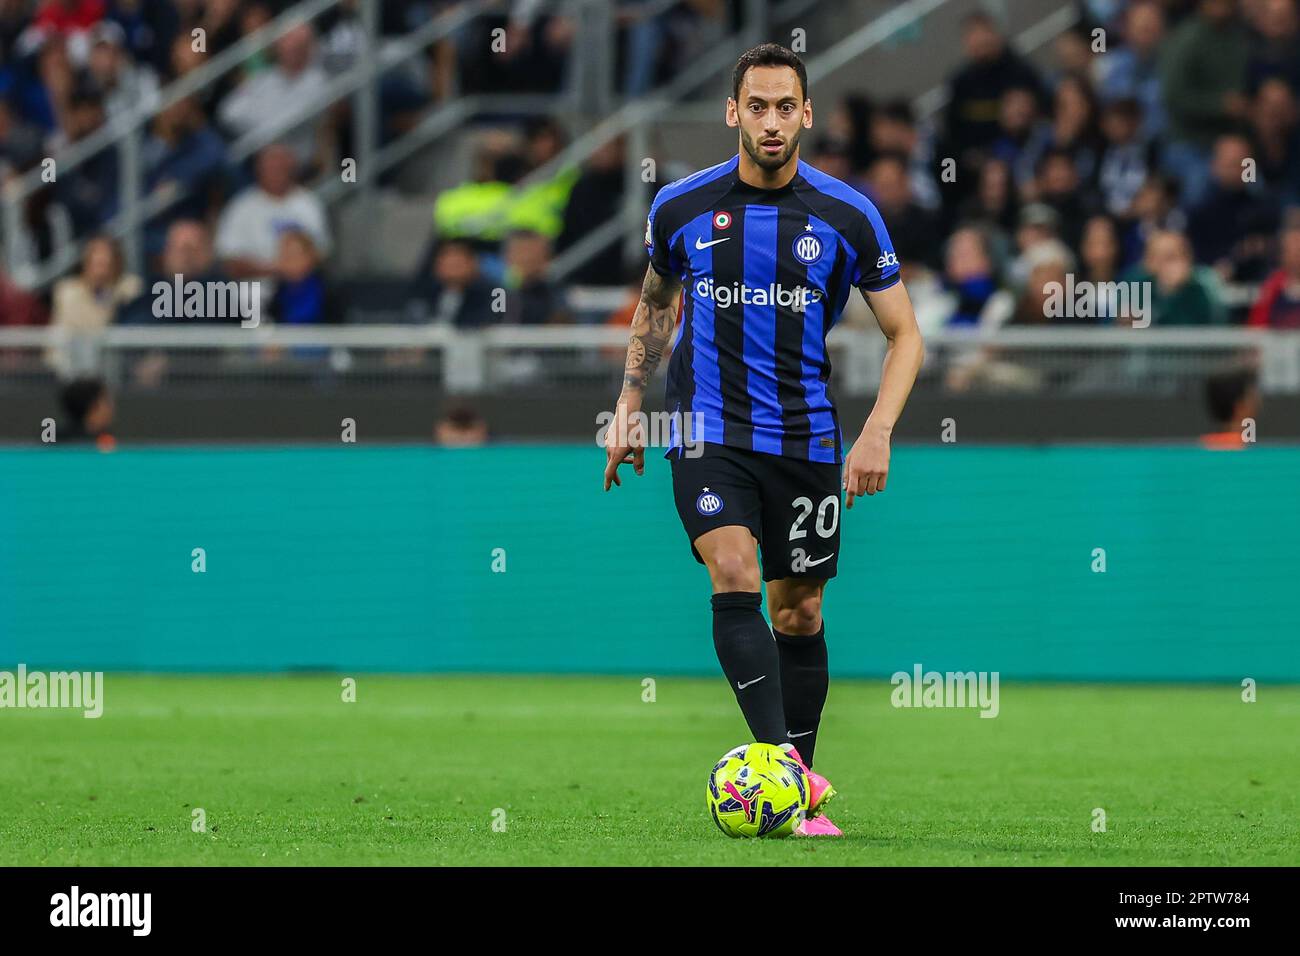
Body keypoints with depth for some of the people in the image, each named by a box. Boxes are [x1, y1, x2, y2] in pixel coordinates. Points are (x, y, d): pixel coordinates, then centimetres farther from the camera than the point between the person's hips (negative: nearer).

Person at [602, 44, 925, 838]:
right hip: (710, 434, -1)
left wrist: (878, 433, -12)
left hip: (806, 437, 1)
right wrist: (628, 407, 14)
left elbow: (906, 335, 1)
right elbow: (656, 304, 18)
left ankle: (800, 798, 17)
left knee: (800, 614, 7)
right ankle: (778, 758, -33)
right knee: (734, 574, -23)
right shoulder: (681, 208, -1)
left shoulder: (847, 215, -5)